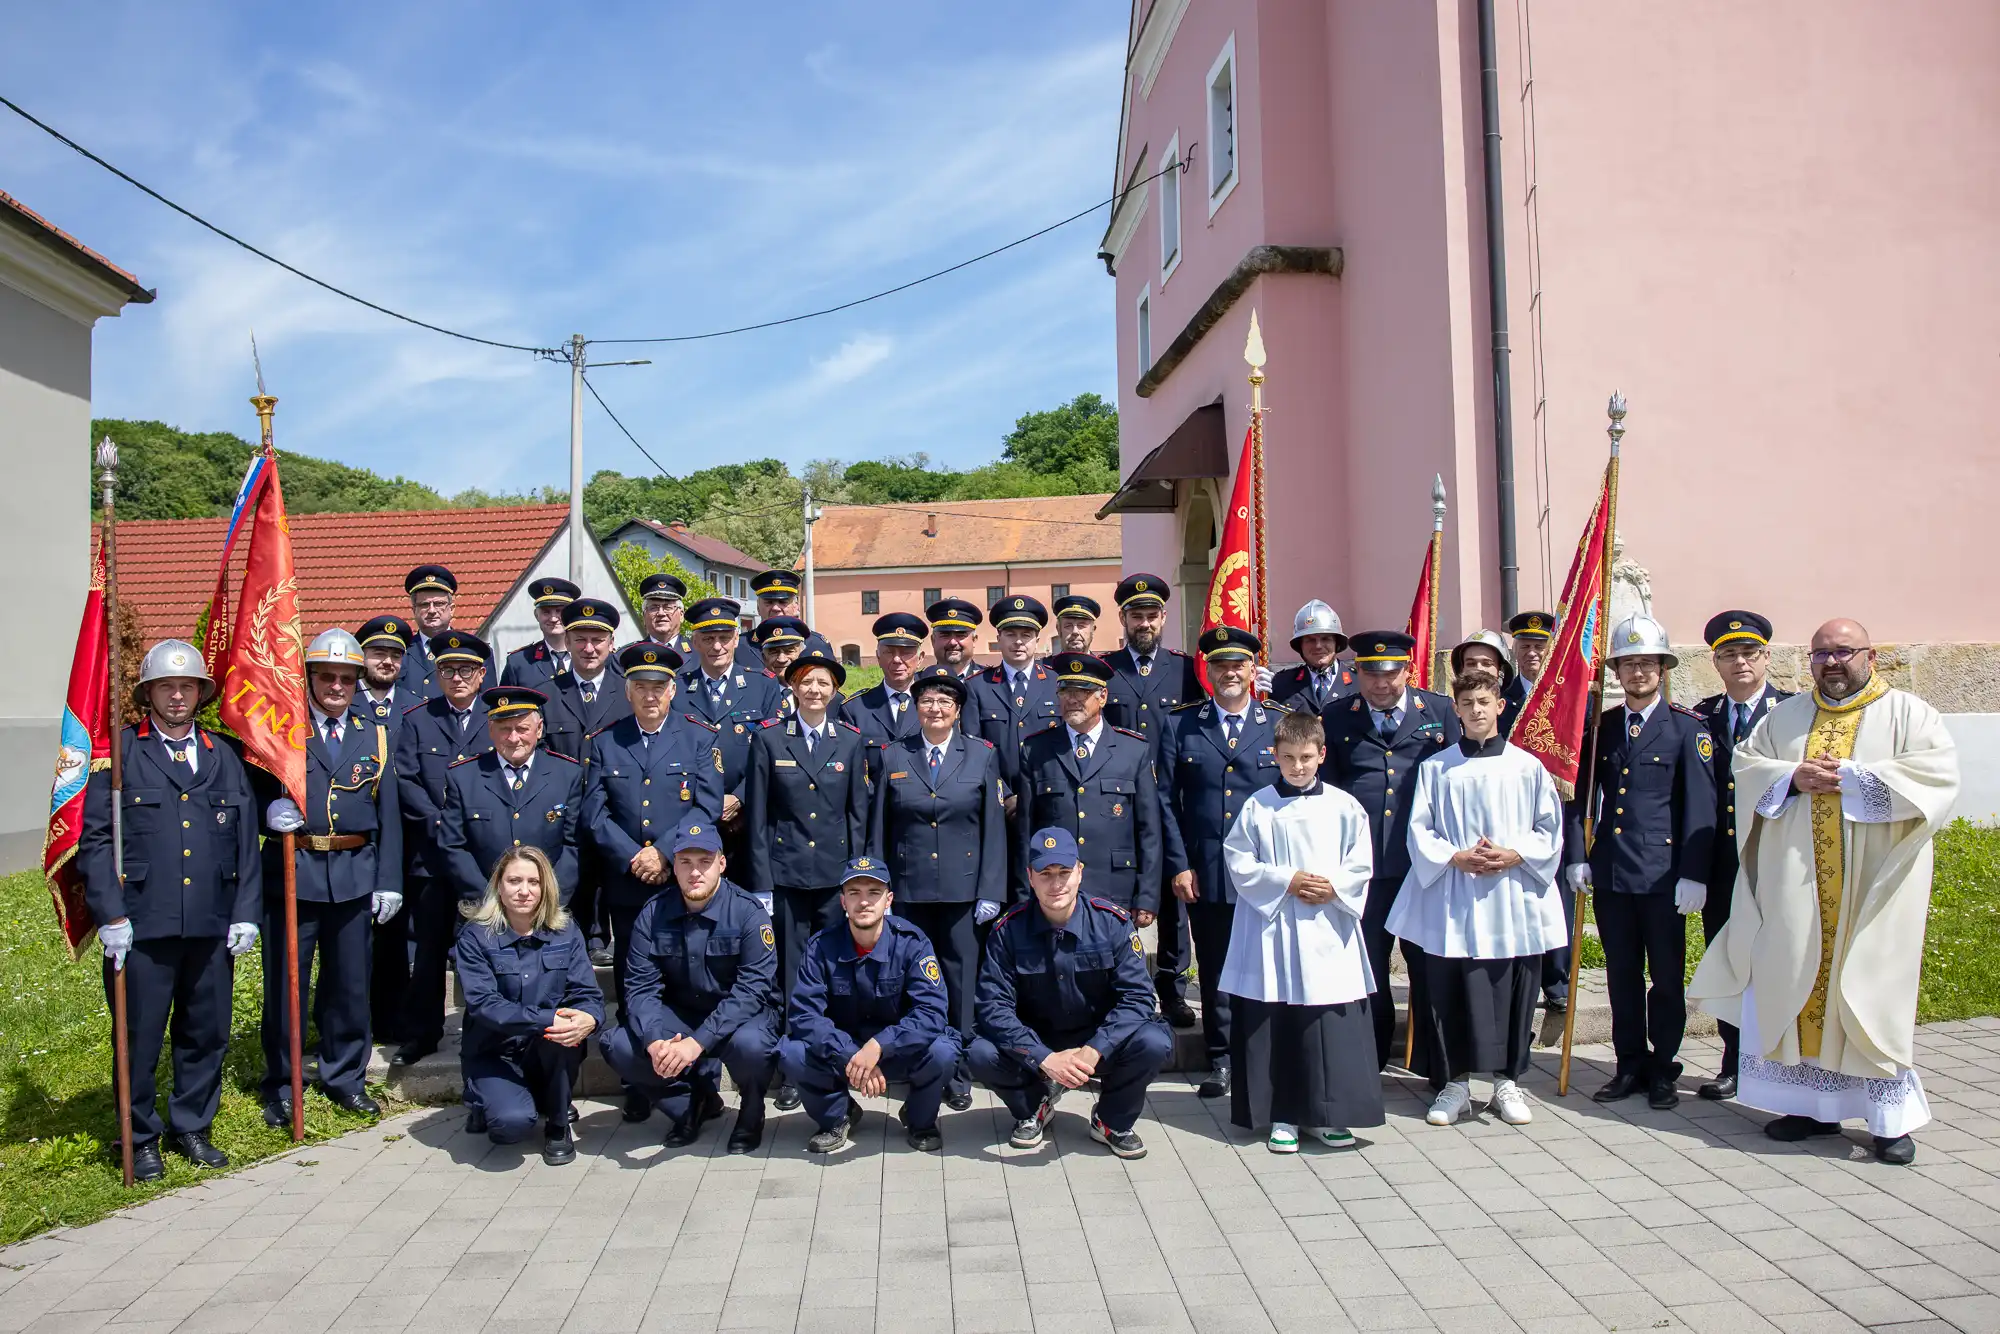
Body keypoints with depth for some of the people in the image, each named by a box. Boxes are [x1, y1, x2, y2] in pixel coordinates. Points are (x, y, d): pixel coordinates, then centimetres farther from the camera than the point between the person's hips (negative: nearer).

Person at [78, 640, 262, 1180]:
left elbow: (246, 843, 12)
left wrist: (246, 912, 5)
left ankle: (191, 1128, 28)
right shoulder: (118, 752, 1)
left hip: (211, 926, 4)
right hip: (141, 927, -3)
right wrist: (110, 915, -10)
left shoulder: (222, 757, 13)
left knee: (206, 1034, 11)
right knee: (139, 1037, 6)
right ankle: (140, 1139, 22)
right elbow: (95, 839, -3)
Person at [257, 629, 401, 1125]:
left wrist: (389, 880, 2)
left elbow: (388, 814, 9)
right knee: (285, 983, 3)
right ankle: (280, 1086, 17)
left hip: (354, 874, 2)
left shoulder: (373, 736, 11)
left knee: (350, 983, 9)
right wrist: (270, 810, -22)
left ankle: (344, 1078, 24)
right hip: (291, 871, -2)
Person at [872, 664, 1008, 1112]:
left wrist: (991, 891, -4)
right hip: (909, 888, 1)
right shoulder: (892, 757, 7)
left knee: (962, 982, 1)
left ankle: (959, 1075, 12)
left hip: (964, 887, -1)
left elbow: (994, 827, 2)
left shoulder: (983, 755, 4)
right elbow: (878, 829, 8)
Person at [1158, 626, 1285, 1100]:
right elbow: (1166, 799, 5)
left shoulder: (1282, 724, 5)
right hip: (1204, 875, 1)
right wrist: (1178, 865, -2)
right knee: (1214, 970, 8)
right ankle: (1220, 1060, 21)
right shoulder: (1179, 726, 6)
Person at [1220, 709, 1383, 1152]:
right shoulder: (1258, 806, 1)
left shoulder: (1344, 806, 4)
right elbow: (1239, 864, -2)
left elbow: (1361, 866, 4)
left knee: (1332, 1027, 1)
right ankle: (1282, 1115, 15)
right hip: (1272, 928, -1)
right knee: (1274, 1027, 3)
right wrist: (1287, 882, -11)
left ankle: (1326, 1114, 15)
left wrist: (1333, 888, -12)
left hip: (1329, 931, 1)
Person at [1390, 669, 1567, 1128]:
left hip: (1513, 897, 0)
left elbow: (1550, 830, 6)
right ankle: (1454, 1084, 13)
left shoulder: (1527, 766, 5)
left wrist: (1514, 855, -10)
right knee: (1450, 993, 2)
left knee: (1513, 989, 5)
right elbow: (1419, 831, 3)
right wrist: (1455, 858, -13)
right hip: (1451, 899, 0)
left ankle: (1508, 1081, 20)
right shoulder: (1436, 768, 4)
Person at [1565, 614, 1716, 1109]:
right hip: (1609, 870, 4)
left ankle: (1663, 1069, 19)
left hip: (1662, 874, -3)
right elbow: (1579, 794, 11)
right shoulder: (1601, 726, 9)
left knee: (1667, 976, 6)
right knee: (1622, 974, 11)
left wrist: (1693, 874, -12)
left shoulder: (1687, 727, -2)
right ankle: (1631, 1065, 22)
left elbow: (1700, 805, -7)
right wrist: (1576, 856, 3)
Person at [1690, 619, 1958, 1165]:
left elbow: (1938, 772, -10)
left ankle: (1891, 1116, 7)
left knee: (1874, 992, -2)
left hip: (1872, 883, -3)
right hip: (1796, 882, 4)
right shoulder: (1785, 715, 14)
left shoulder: (1907, 713, 2)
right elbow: (1745, 762, 10)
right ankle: (1812, 1104, 14)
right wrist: (1791, 777, -10)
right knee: (1798, 987, 5)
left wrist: (1852, 777, -16)